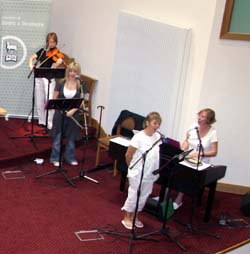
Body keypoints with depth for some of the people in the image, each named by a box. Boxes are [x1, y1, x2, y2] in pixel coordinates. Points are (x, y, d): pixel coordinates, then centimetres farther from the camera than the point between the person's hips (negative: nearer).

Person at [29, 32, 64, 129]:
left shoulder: (56, 53, -3)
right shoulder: (42, 50, 10)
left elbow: (55, 66, -17)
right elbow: (32, 58, 14)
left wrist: (59, 62, -39)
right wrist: (31, 65, -7)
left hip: (49, 78, -4)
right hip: (39, 77, 4)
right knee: (40, 101, 8)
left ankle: (49, 124, -9)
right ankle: (41, 121, 20)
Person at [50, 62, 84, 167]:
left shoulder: (80, 86, -2)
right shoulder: (60, 84, -2)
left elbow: (81, 102, -3)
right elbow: (54, 99, 0)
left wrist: (73, 111, -17)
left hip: (73, 114, 1)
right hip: (60, 113, -1)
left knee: (71, 137, 11)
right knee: (57, 137, 5)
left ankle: (70, 158, 26)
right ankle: (55, 158, 17)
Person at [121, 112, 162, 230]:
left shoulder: (158, 137, -2)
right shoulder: (139, 137, -19)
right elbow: (128, 155, -11)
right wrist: (132, 167, 2)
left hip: (150, 174, 6)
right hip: (137, 174, -5)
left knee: (143, 197, 16)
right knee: (133, 195, 7)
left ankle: (134, 216, 35)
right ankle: (126, 218, 25)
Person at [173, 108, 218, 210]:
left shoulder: (212, 132, -11)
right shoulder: (193, 127, -1)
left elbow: (214, 152, -11)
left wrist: (199, 154, -23)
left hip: (201, 163, -3)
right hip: (187, 159, 3)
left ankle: (178, 200, -6)